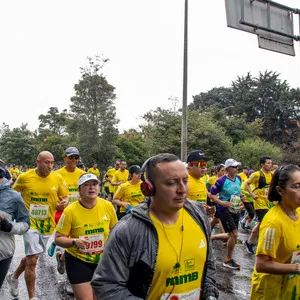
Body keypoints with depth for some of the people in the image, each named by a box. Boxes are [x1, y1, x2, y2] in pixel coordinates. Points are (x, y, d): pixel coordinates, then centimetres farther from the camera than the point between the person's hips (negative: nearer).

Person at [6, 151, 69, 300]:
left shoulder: (57, 178, -7)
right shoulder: (24, 177, -10)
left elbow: (65, 197, 3)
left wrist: (63, 203, -19)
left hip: (47, 224, 4)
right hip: (30, 223, -3)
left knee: (31, 257, 21)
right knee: (32, 260, -9)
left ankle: (14, 277, 50)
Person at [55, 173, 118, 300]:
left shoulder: (107, 206, -11)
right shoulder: (70, 210, -18)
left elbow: (114, 230, 6)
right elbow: (58, 238, -14)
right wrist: (74, 242, -30)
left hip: (102, 260, 3)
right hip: (78, 261, -3)